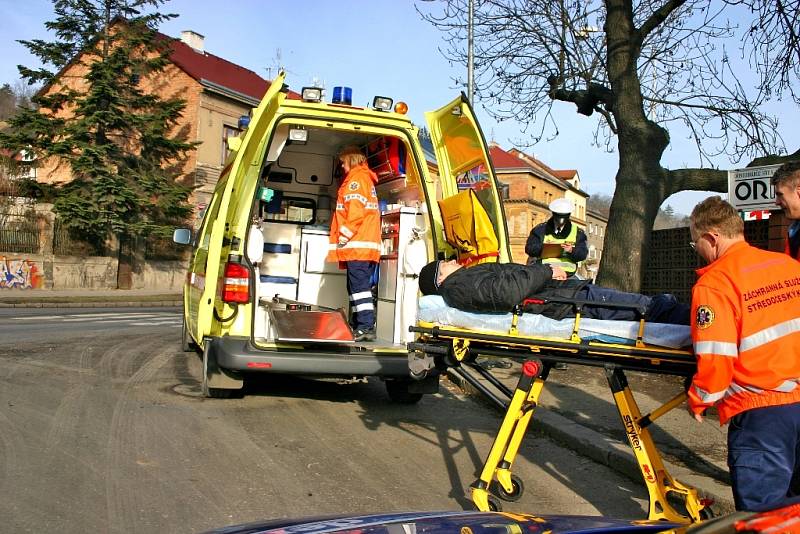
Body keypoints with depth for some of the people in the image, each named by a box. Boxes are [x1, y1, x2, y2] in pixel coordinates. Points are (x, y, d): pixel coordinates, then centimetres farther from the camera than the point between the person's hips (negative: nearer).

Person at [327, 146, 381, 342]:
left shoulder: (356, 178, -3)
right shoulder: (367, 179, 27)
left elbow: (355, 209, -16)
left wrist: (344, 235, -14)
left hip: (357, 243, -10)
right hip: (368, 242, 10)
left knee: (359, 285, -14)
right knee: (357, 285, 11)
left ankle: (366, 326, -20)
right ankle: (358, 323, 14)